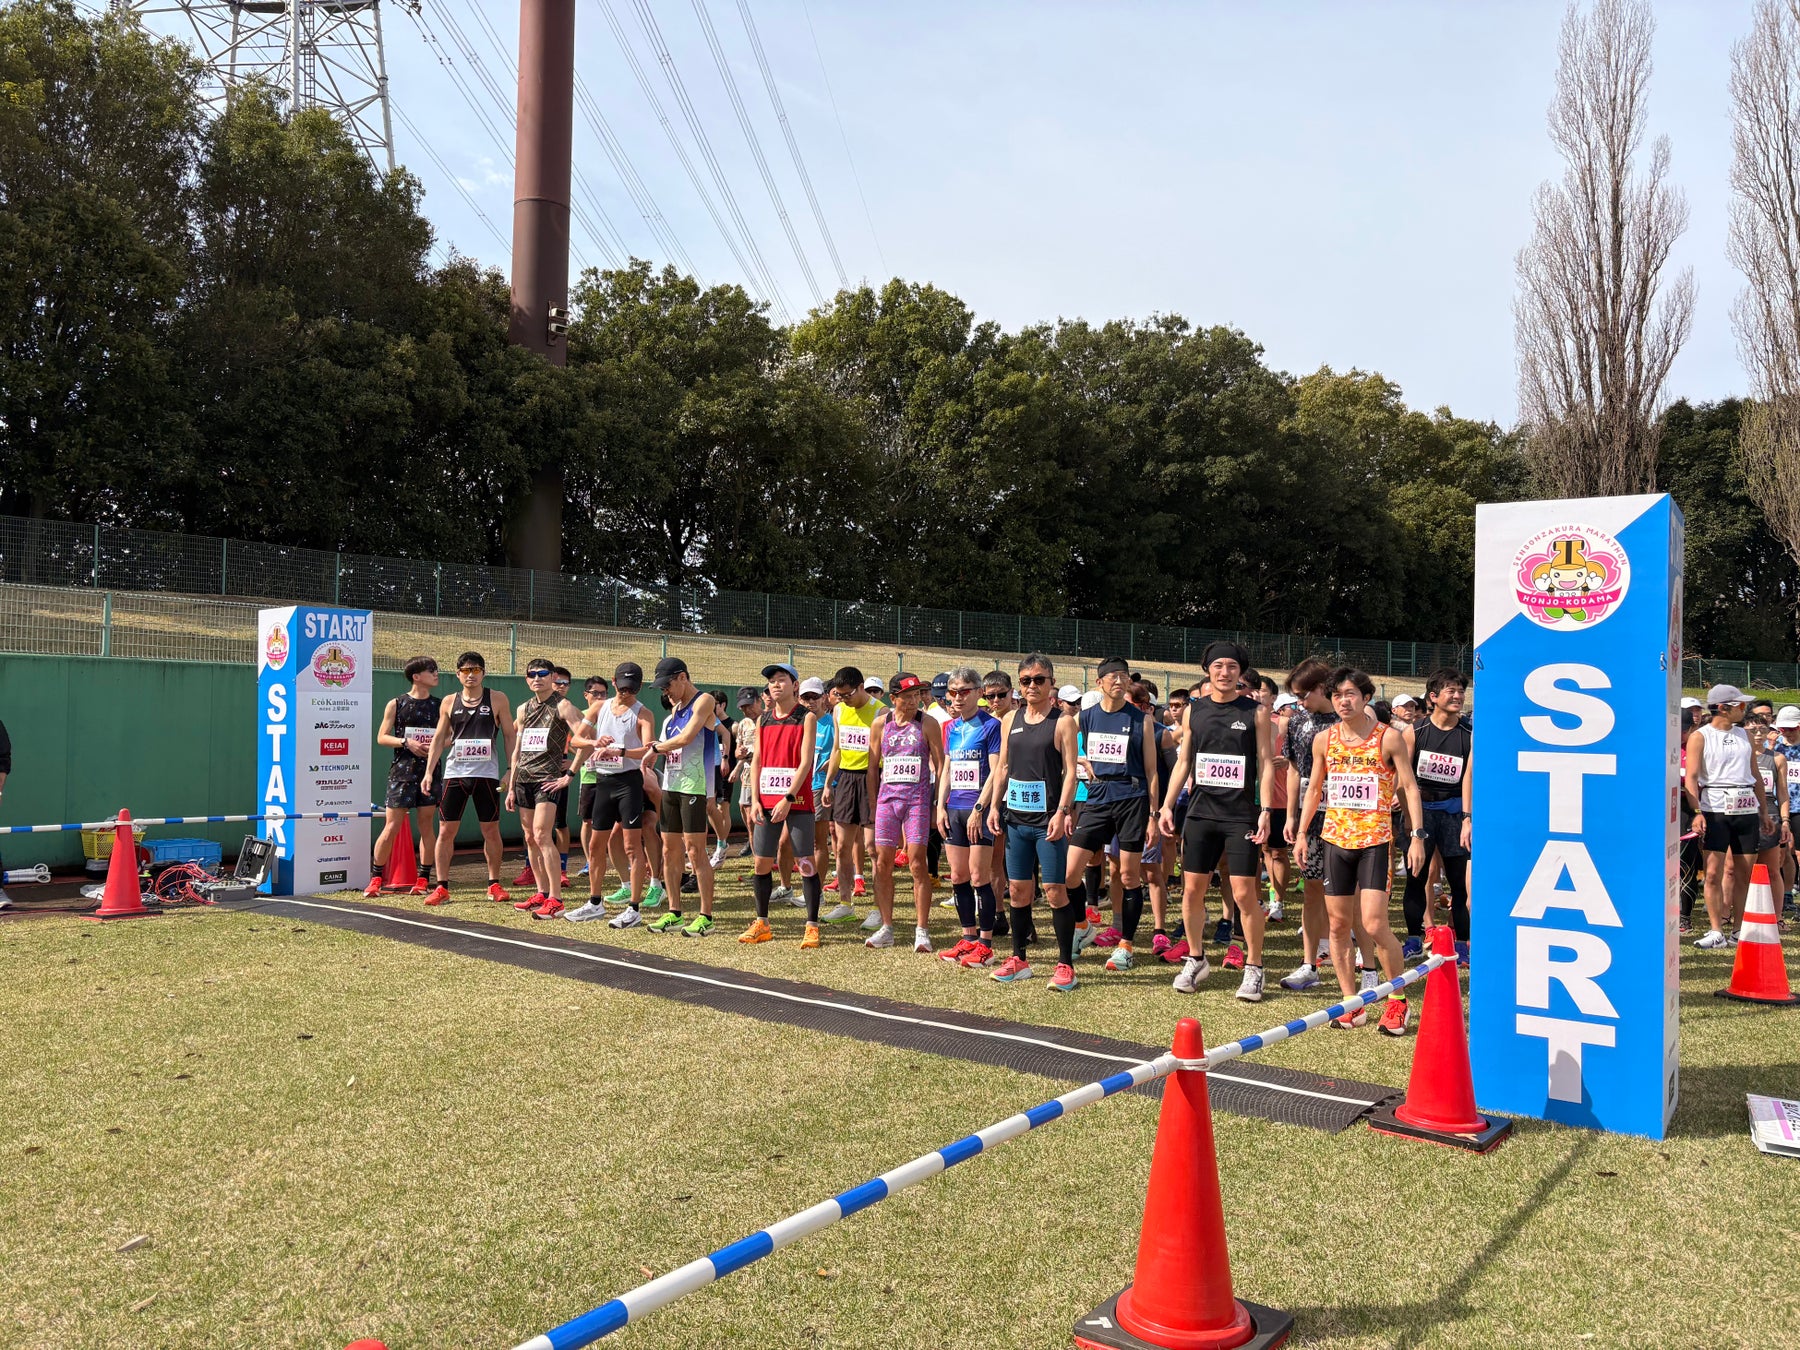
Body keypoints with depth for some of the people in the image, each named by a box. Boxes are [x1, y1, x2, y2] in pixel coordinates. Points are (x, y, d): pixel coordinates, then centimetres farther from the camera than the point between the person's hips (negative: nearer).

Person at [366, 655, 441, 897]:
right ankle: (376, 879, 8)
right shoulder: (396, 704, 2)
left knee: (427, 825, 4)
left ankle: (423, 880, 10)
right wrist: (407, 742, -14)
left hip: (430, 770, 3)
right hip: (402, 770, -2)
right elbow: (381, 737, 1)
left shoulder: (439, 704, 9)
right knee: (392, 826, -3)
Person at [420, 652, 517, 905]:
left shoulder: (497, 699, 3)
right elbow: (439, 738, 12)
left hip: (487, 774, -2)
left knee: (491, 830, 4)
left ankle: (494, 884, 15)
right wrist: (429, 772, 4)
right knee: (446, 830, 0)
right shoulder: (449, 702, 9)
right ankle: (442, 887, 7)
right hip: (454, 773, 2)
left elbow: (510, 735, 4)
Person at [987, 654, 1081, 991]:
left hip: (1048, 820, -5)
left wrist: (1062, 812, -18)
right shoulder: (1010, 720, 11)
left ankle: (1065, 964, 6)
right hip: (1016, 817, 5)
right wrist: (994, 805, 6)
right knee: (1017, 890, 9)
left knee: (1055, 891, -3)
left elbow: (1070, 772, -8)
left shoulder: (1062, 722, -4)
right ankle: (1019, 959, 21)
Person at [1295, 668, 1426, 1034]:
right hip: (1335, 838, 4)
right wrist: (1302, 831, 12)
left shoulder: (1389, 738, -4)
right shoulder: (1324, 740, 6)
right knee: (1339, 925, 5)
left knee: (1374, 925, -10)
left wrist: (1417, 835, -7)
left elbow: (1409, 786, -1)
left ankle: (1398, 1000, 9)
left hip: (1375, 839, -4)